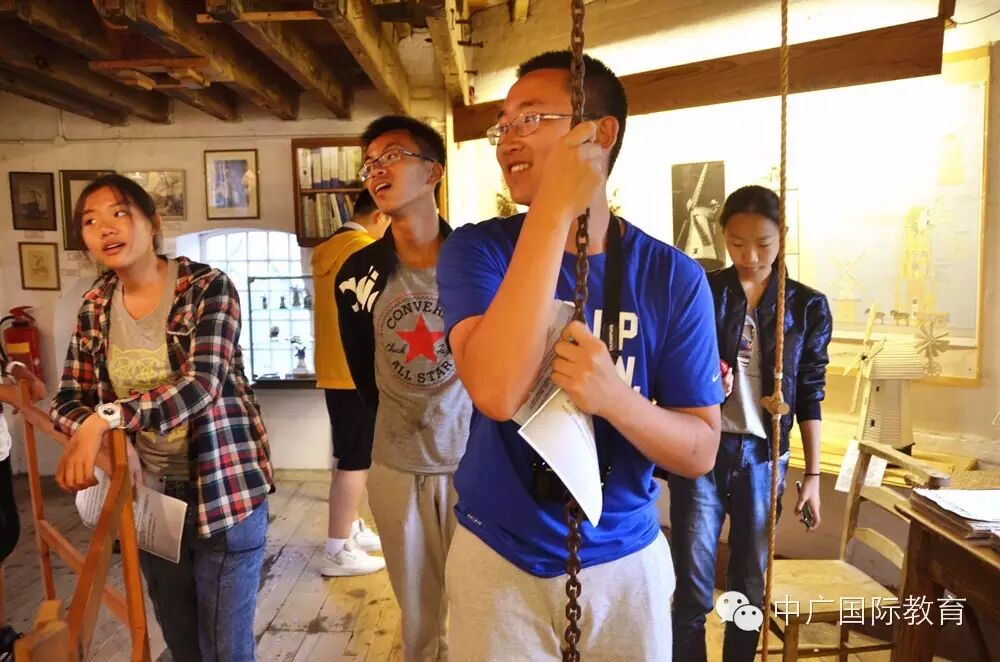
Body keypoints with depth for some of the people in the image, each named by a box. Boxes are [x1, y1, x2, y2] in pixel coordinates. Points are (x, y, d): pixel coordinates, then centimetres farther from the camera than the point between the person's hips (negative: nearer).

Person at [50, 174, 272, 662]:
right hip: (147, 493, 5)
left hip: (222, 489, -5)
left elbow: (200, 385, -25)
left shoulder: (207, 287, -14)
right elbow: (67, 401, 4)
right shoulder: (95, 306, 3)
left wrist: (106, 417, -34)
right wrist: (88, 432, -18)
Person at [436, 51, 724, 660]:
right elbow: (497, 392, -29)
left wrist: (615, 399, -29)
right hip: (498, 556, 0)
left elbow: (700, 451, -8)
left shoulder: (673, 276, -10)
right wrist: (554, 210, -31)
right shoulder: (476, 250, -12)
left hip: (624, 559, 1)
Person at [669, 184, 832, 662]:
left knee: (750, 586, 13)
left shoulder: (807, 306, 3)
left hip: (763, 456, 2)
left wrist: (813, 475, 4)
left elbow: (810, 395, 6)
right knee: (693, 587, 4)